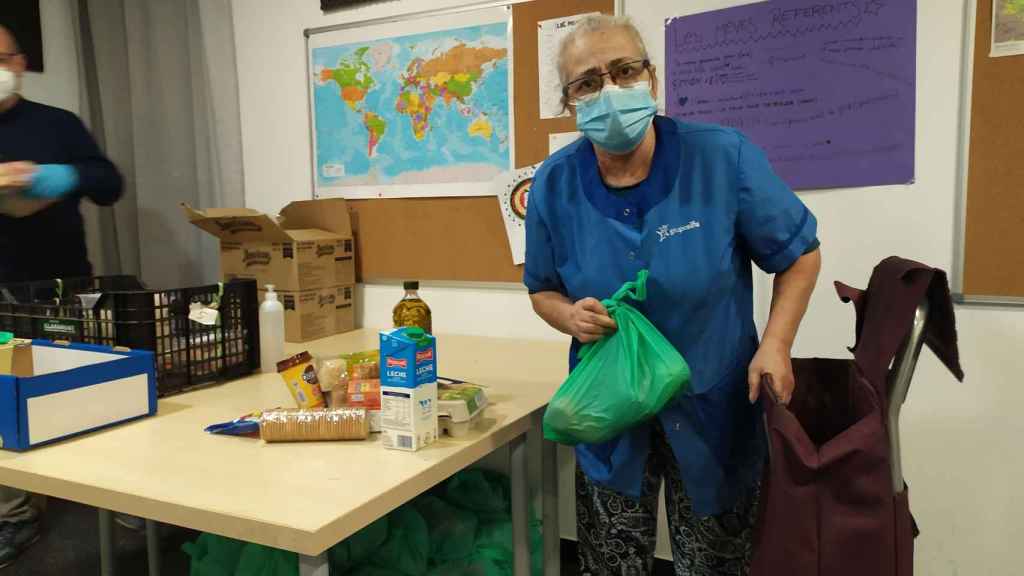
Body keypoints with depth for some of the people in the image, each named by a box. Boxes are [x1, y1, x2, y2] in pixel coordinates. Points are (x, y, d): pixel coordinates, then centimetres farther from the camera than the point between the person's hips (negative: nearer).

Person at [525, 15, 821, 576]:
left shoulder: (724, 157, -16)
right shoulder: (554, 184, -8)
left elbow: (800, 253, -3)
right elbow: (543, 290, 6)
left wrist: (775, 346, -15)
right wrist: (570, 315, -17)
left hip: (714, 408, -1)